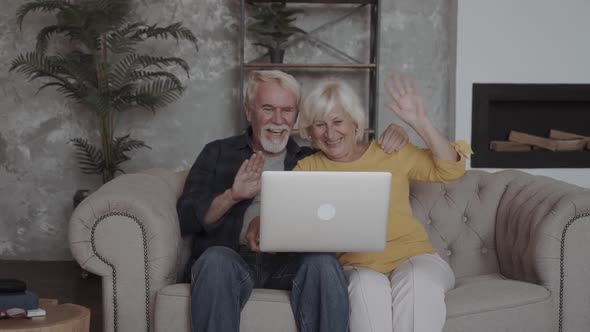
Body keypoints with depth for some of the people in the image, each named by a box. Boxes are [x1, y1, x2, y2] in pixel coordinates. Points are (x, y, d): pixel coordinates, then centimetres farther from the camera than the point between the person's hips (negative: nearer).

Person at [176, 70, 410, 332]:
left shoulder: (313, 161, 23)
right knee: (215, 260, -35)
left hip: (292, 262, 1)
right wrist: (232, 195, -11)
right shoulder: (218, 153, 18)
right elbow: (186, 218, 6)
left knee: (323, 262, -32)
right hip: (234, 257, -1)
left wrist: (391, 136, 9)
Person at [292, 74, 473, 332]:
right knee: (367, 287, -36)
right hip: (355, 265, 0)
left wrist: (420, 123, -9)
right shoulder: (307, 169, 10)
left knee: (418, 282, -35)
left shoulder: (391, 152, 10)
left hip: (412, 255, 1)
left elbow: (450, 171, 2)